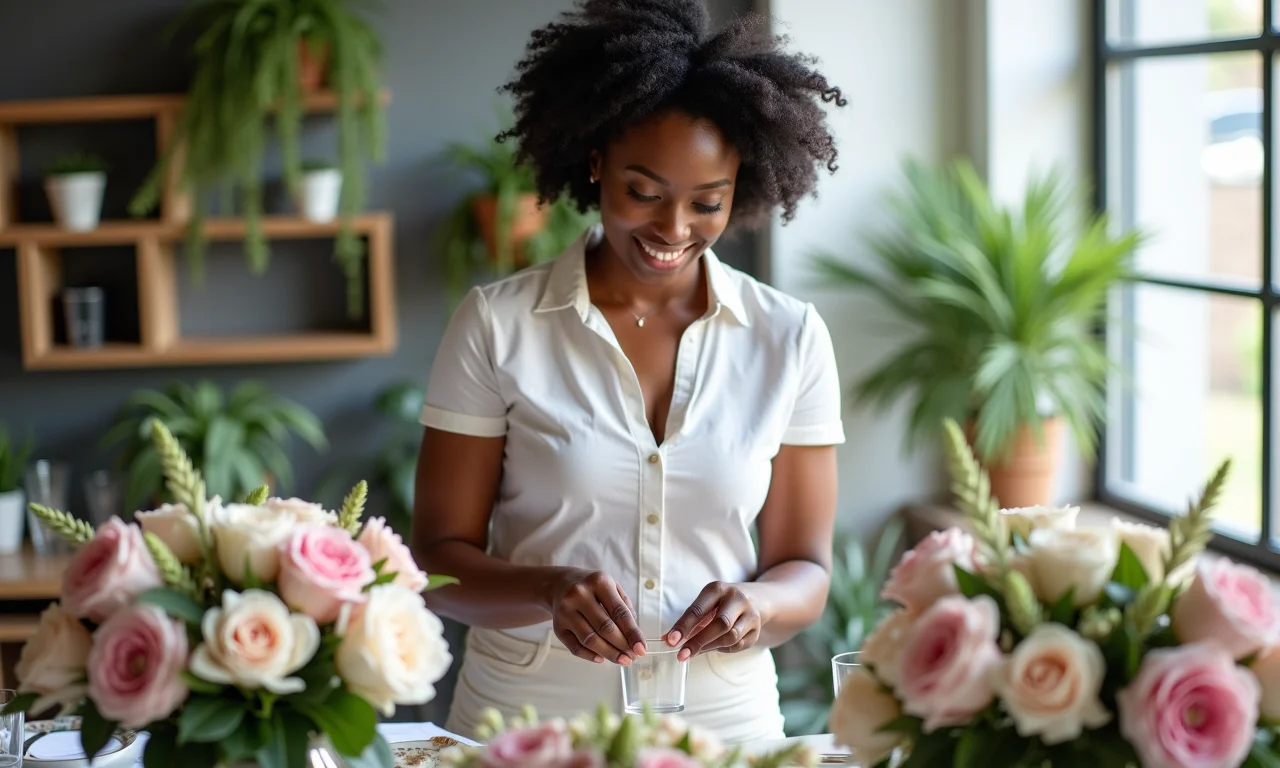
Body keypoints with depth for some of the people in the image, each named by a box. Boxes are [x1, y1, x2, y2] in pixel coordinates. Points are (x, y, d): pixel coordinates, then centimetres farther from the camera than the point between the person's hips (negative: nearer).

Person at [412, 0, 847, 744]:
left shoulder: (792, 339, 2)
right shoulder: (495, 325, -3)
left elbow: (805, 570, 6)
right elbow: (442, 557, -2)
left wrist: (755, 604, -15)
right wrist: (550, 590, -20)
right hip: (523, 715, -1)